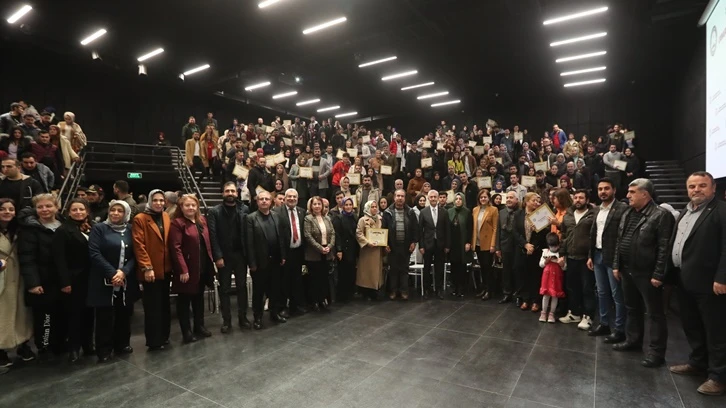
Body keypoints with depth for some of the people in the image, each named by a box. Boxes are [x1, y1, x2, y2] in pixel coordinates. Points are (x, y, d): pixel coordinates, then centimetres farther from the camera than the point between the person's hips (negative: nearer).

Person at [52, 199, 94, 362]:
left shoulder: (92, 229, 10)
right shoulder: (63, 230, -4)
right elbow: (59, 258, -11)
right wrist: (65, 281, -16)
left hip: (90, 278, 4)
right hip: (74, 279, -4)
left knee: (89, 312, 11)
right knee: (75, 313, 4)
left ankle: (88, 345, 24)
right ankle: (73, 348, 18)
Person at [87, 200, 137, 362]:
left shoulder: (130, 230, 6)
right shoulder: (99, 229, -1)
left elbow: (134, 255, 2)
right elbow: (94, 254, -10)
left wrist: (123, 272, -14)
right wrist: (112, 273, -16)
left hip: (126, 281, 3)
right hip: (105, 281, -3)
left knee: (124, 314, 10)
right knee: (105, 316, 2)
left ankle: (122, 345, 26)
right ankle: (104, 350, 16)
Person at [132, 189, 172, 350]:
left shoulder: (167, 217, 11)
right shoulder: (140, 219, -8)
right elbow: (139, 245, -14)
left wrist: (172, 265, 8)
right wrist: (147, 267, -18)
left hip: (165, 269, 6)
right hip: (150, 271, -6)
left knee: (164, 305, 15)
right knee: (153, 306, 3)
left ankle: (163, 337, 28)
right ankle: (154, 341, 15)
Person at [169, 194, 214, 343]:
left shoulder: (202, 220, 9)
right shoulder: (177, 223, -12)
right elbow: (175, 248, -18)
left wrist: (211, 261, 7)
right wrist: (183, 269, -22)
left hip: (203, 267, 7)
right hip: (187, 269, -7)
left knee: (199, 297, 18)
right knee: (184, 300, 7)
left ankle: (199, 326, 31)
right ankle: (186, 331, 17)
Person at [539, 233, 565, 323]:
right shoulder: (545, 252, 1)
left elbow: (565, 268, -3)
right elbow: (540, 264, 4)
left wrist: (562, 264, -24)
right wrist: (546, 261, -15)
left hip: (557, 277, -1)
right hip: (547, 276, 1)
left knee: (555, 295, 4)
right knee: (546, 294, 5)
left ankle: (551, 313, 15)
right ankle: (543, 312, 16)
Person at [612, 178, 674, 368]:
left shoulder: (661, 215, -13)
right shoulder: (627, 214, 10)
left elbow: (664, 248, -16)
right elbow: (619, 241, 13)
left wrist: (658, 275, -18)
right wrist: (616, 265, 10)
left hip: (647, 273, -7)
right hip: (627, 271, 7)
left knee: (655, 313, 5)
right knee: (632, 309, 20)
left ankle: (656, 352, 16)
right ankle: (633, 340, 34)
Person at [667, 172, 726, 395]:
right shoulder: (686, 211, 15)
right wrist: (671, 272, 14)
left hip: (707, 282, -8)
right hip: (684, 280, 8)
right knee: (691, 326, 19)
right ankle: (697, 362, 33)